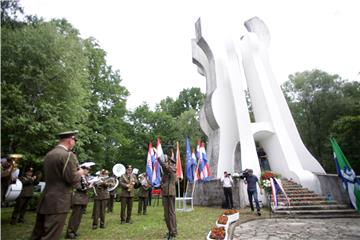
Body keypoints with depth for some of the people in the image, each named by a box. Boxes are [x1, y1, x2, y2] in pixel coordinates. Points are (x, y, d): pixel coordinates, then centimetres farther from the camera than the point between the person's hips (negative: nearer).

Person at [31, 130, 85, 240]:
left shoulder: (49, 154, 10)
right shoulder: (68, 155, -18)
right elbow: (72, 179, -20)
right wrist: (80, 173, -1)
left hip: (45, 200, 9)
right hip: (58, 202, -9)